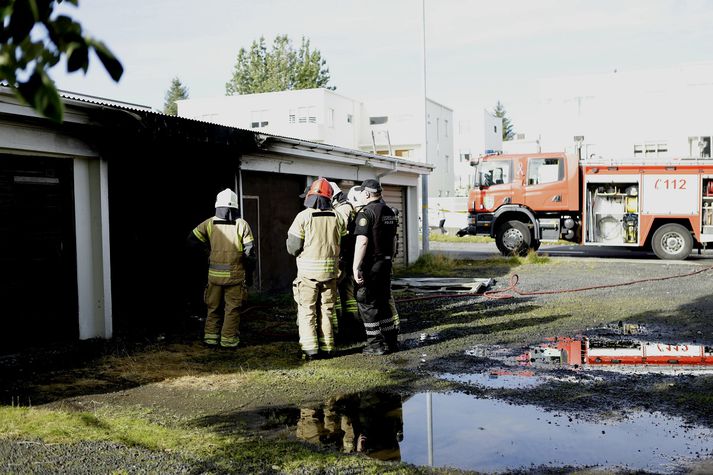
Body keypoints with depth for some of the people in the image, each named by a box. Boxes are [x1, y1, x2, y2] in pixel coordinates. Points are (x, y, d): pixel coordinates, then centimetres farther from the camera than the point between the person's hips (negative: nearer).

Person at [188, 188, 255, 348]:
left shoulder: (210, 223, 0)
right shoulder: (242, 224, -5)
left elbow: (192, 238, 2)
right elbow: (249, 251, -6)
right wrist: (249, 273, 3)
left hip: (214, 274, 2)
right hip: (235, 274, -2)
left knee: (213, 307, 15)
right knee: (232, 308, 6)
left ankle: (211, 337, 19)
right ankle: (228, 340, 8)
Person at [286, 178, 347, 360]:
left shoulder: (303, 216, -9)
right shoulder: (337, 217, 3)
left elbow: (293, 247, -9)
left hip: (308, 271, -3)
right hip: (330, 270, 4)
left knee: (307, 311, 3)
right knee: (327, 310, 13)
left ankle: (310, 349, -1)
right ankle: (327, 347, 16)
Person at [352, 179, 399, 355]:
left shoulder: (366, 212, -14)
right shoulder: (389, 212, 13)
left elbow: (362, 241, -22)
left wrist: (356, 267, -20)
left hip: (370, 264, -8)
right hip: (386, 262, 8)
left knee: (367, 304, 1)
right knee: (382, 302, 16)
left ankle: (376, 344, 2)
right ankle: (391, 340, 20)